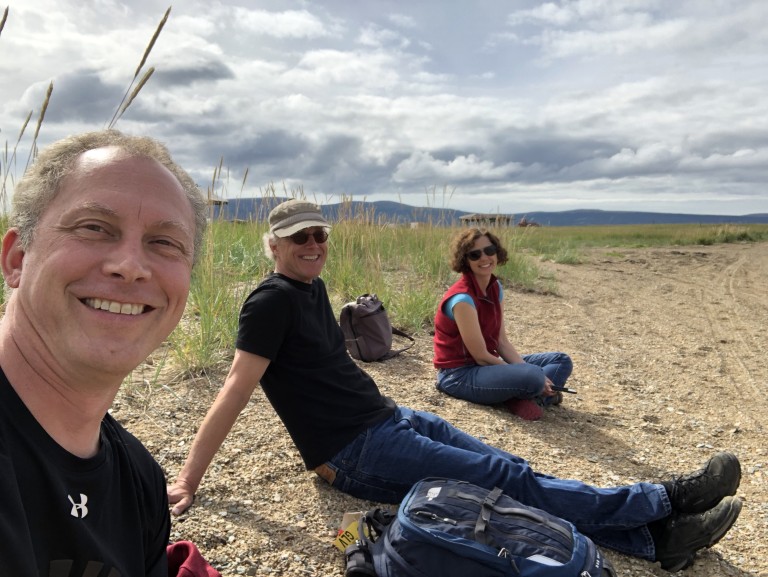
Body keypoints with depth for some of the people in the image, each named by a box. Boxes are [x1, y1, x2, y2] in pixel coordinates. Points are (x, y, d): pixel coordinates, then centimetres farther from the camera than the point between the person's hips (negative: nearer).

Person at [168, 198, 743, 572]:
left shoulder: (313, 287, 10)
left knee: (510, 469, -1)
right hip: (355, 453, -8)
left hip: (392, 418, 8)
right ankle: (664, 500, 0)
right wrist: (188, 481, -19)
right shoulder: (273, 299, -15)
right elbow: (238, 387, -19)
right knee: (507, 481, -8)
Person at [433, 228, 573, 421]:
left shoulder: (495, 287, 4)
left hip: (486, 364, 10)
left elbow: (501, 342, 4)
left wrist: (525, 371, -11)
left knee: (562, 361, 6)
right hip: (459, 374, -9)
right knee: (533, 377, -34)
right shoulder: (462, 298, -23)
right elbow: (480, 356, -20)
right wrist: (531, 376, -15)